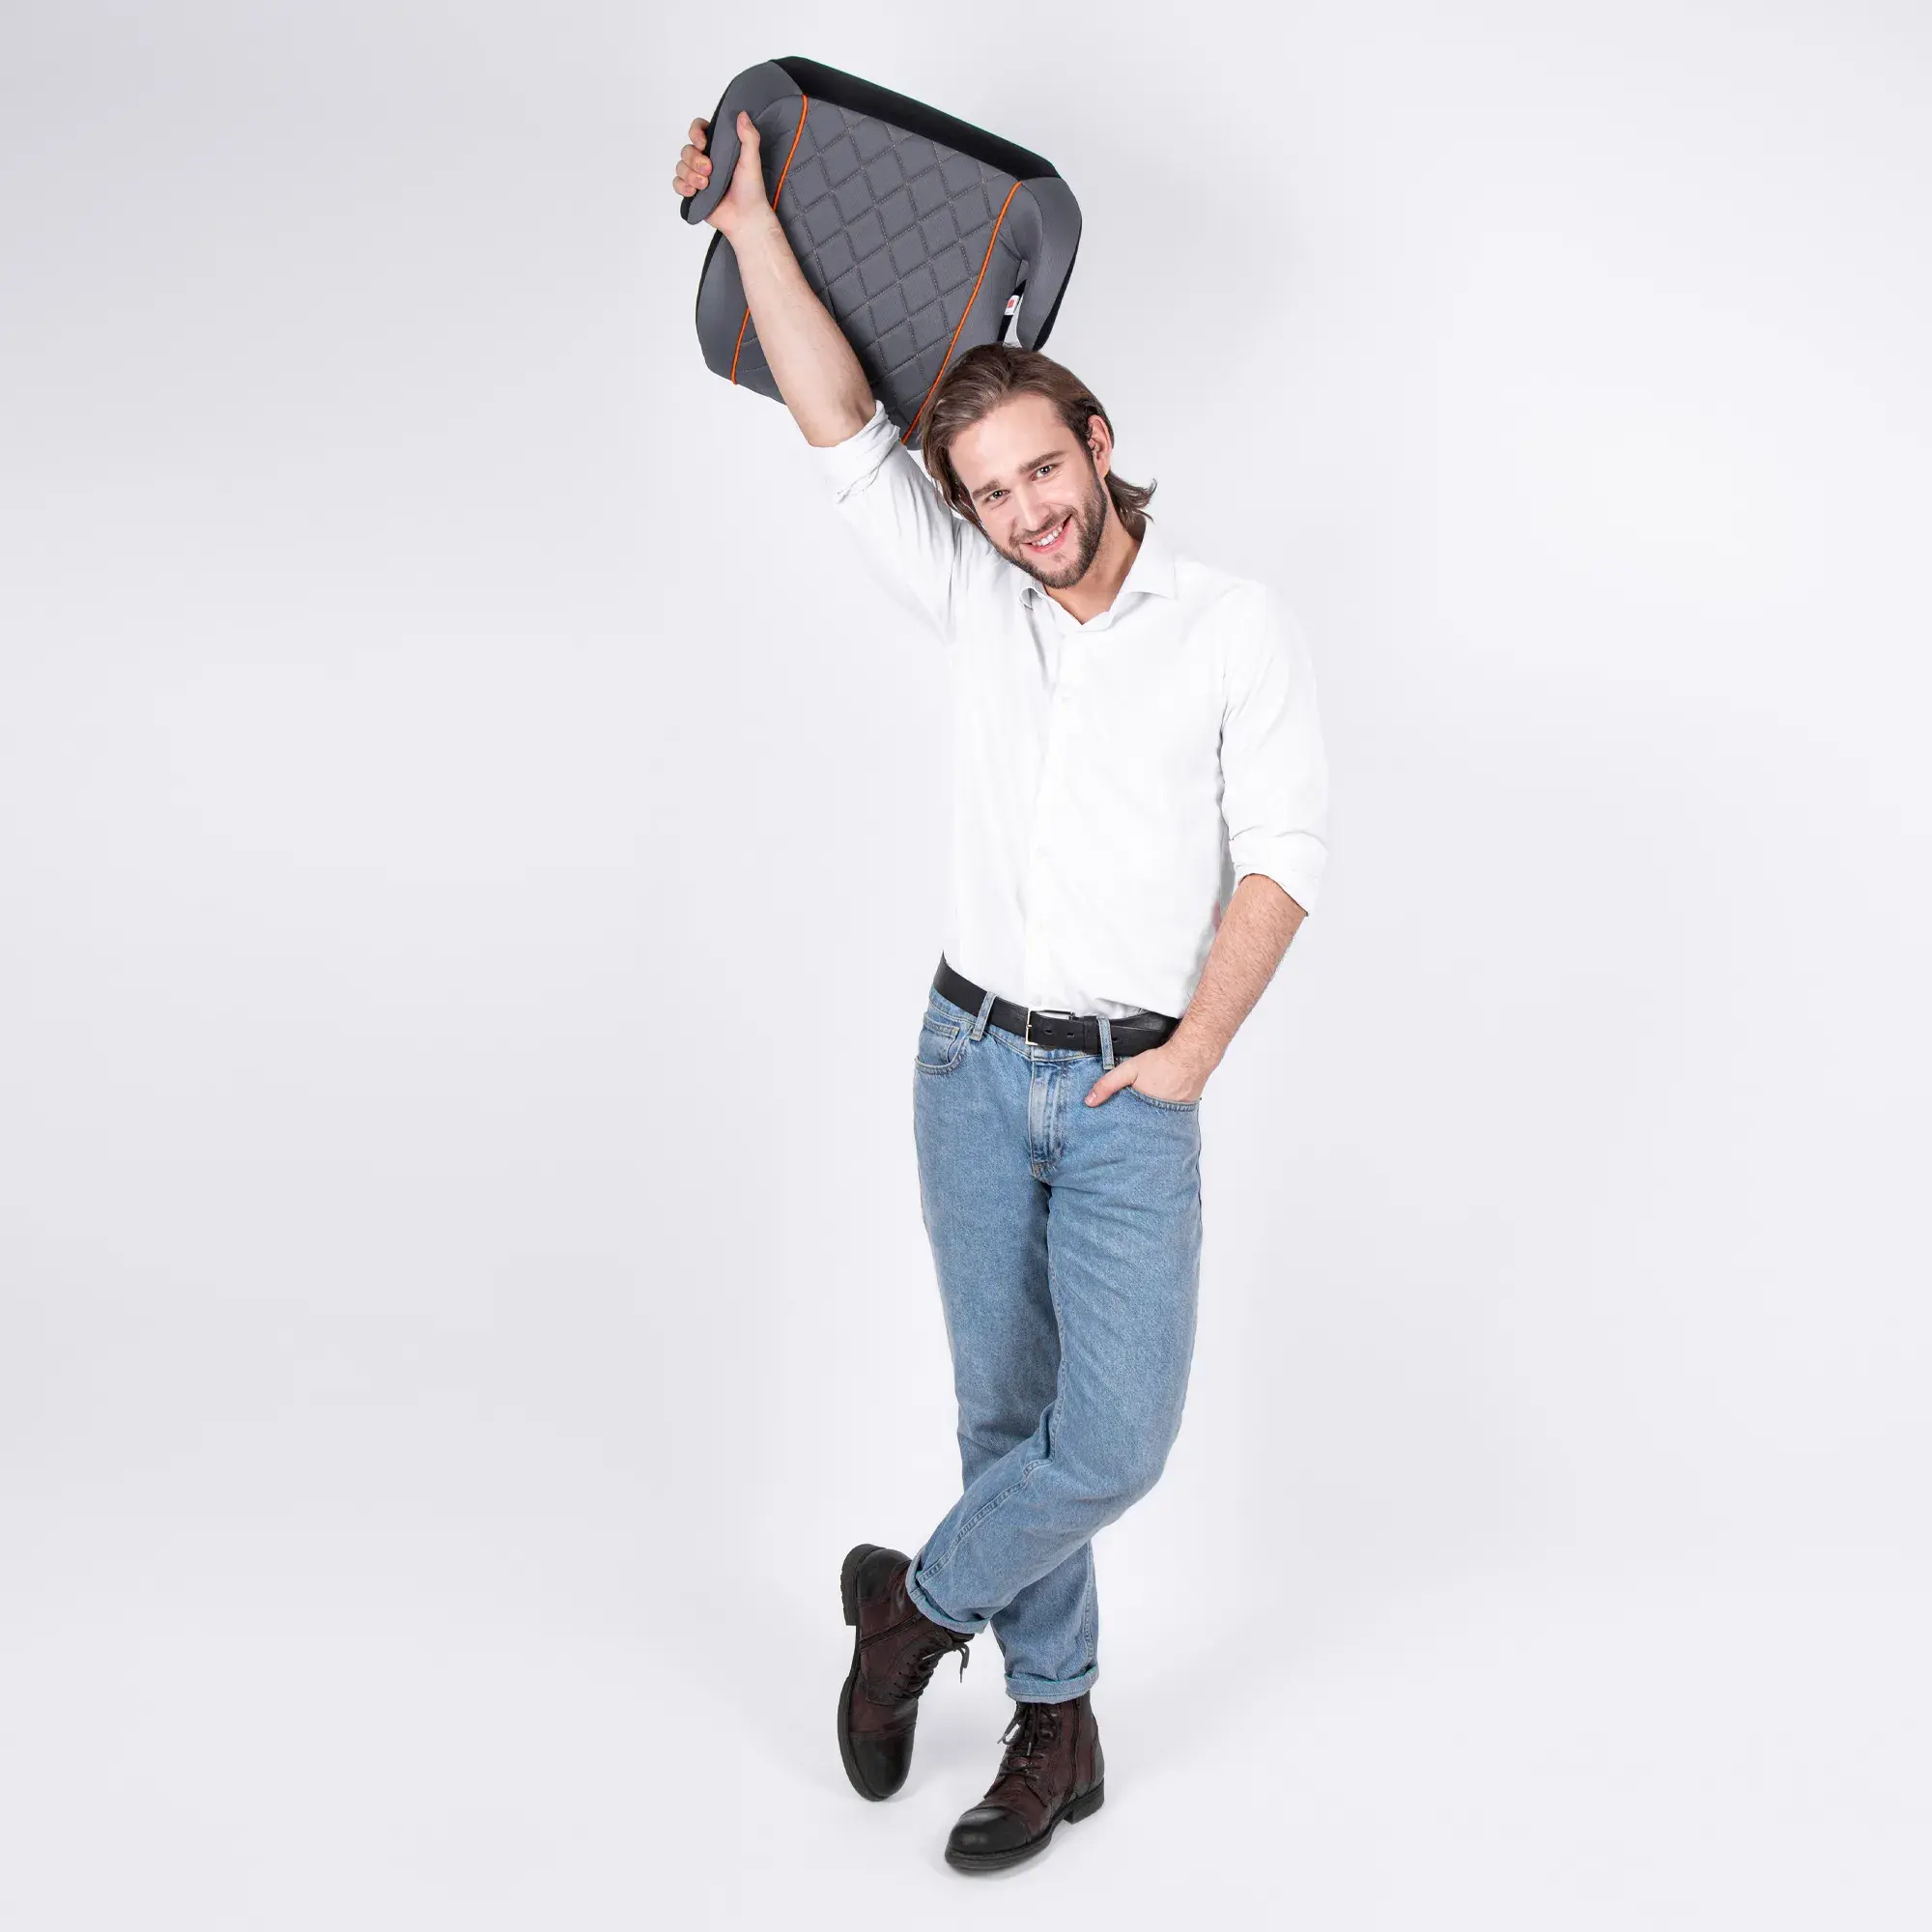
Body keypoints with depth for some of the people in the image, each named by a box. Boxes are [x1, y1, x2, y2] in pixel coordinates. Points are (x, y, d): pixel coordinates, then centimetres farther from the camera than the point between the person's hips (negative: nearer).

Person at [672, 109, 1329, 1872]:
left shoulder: (1236, 625, -3)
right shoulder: (978, 609, 5)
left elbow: (1282, 855, -6)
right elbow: (841, 430, 0)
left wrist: (1193, 1053, -11)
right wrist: (750, 218, -2)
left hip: (1134, 1094, -2)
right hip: (973, 1064, 3)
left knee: (1113, 1441, -9)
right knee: (1009, 1411, 8)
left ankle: (919, 1601, 18)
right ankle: (1055, 1725, 24)